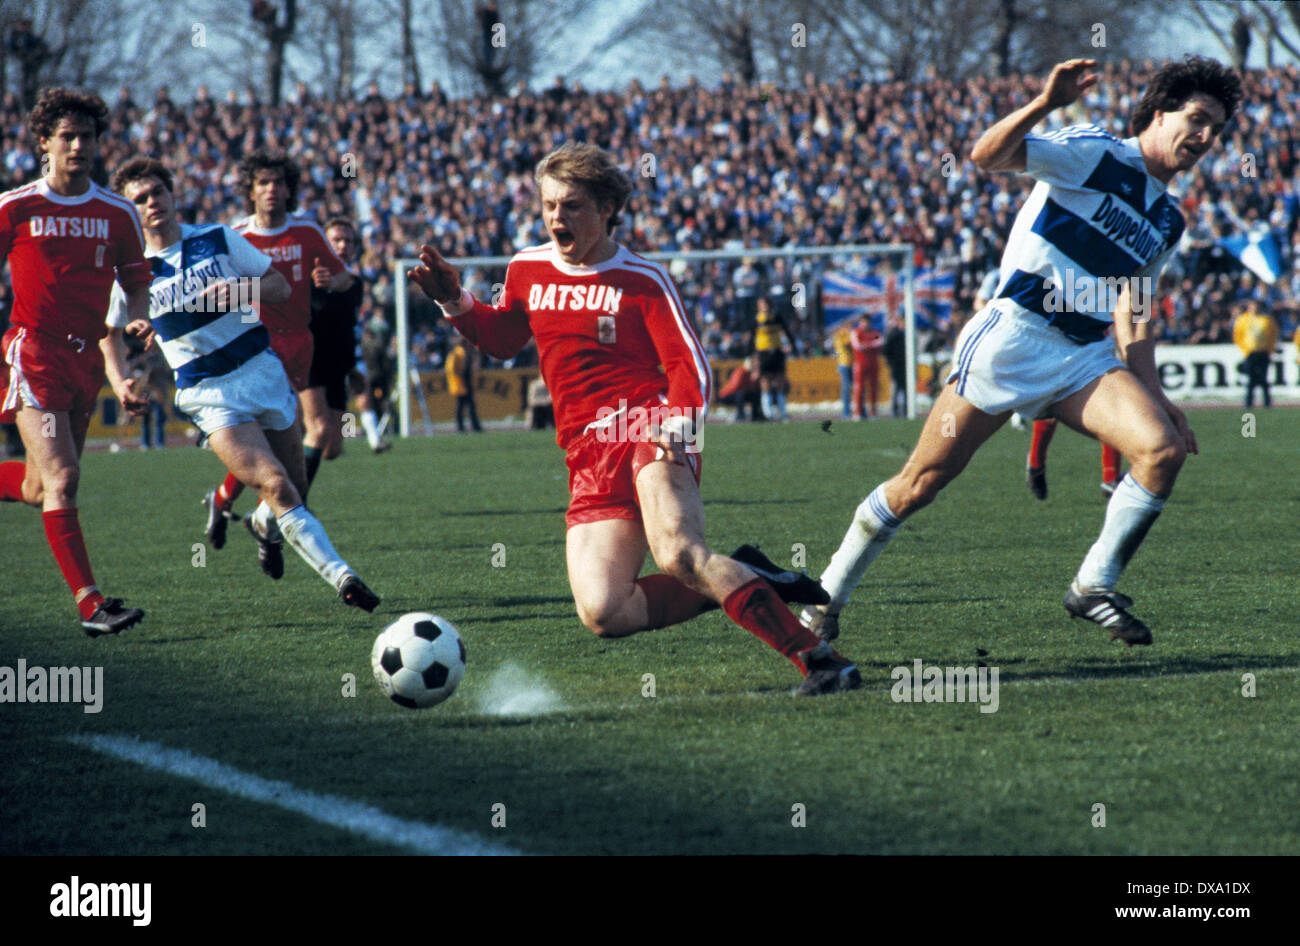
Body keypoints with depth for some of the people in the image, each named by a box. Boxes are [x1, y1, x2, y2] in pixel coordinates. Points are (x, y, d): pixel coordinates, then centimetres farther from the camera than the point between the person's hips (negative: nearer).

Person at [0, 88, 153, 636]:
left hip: (86, 359, 5)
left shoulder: (118, 215, 7)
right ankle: (90, 605, -18)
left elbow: (136, 283, 16)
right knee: (61, 479, -16)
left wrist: (134, 324, -4)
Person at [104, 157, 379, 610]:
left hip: (261, 370, 3)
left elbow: (281, 287, 3)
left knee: (295, 490, 9)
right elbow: (111, 335, 12)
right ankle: (341, 577, -19)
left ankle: (262, 524, 43)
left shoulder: (220, 239, 1)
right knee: (277, 487, -20)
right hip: (209, 397, -3)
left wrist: (240, 289, -17)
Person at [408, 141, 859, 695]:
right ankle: (736, 582, 4)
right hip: (588, 460, 5)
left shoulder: (642, 280, 2)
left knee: (677, 553, -34)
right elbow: (501, 339, 33)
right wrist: (454, 303, 15)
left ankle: (816, 659, -32)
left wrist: (676, 426, -22)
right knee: (602, 614, -16)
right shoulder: (527, 271, 15)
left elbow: (690, 368, -3)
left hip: (647, 431, -5)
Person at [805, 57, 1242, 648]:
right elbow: (986, 156, -17)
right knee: (920, 484, -4)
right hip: (1014, 335, -6)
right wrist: (1045, 104, -32)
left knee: (1164, 450, -18)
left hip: (1086, 354, 6)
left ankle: (1093, 588, -4)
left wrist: (1154, 395, 16)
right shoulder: (1096, 153, -5)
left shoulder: (1169, 221, 17)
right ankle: (826, 597, 12)